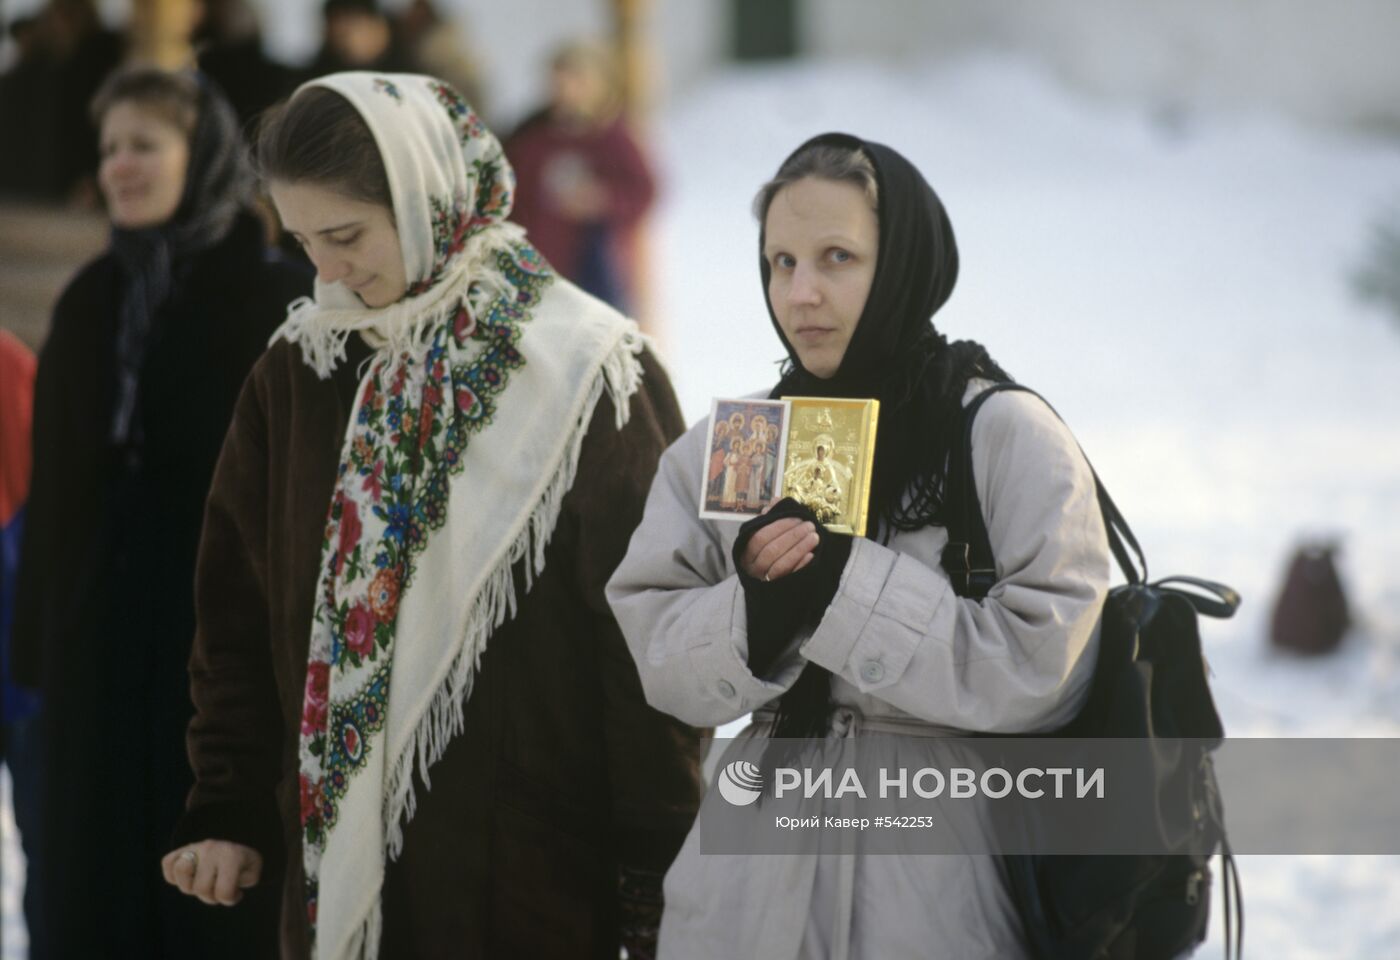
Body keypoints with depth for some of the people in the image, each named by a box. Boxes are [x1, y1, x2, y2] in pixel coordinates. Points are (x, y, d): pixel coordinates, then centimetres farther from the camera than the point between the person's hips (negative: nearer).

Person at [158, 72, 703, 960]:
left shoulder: (588, 372, -8)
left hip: (532, 879, -4)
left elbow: (652, 644, -7)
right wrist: (227, 813, 4)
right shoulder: (301, 370, 6)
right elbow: (238, 613, 11)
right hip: (336, 858, 4)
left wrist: (654, 883, -8)